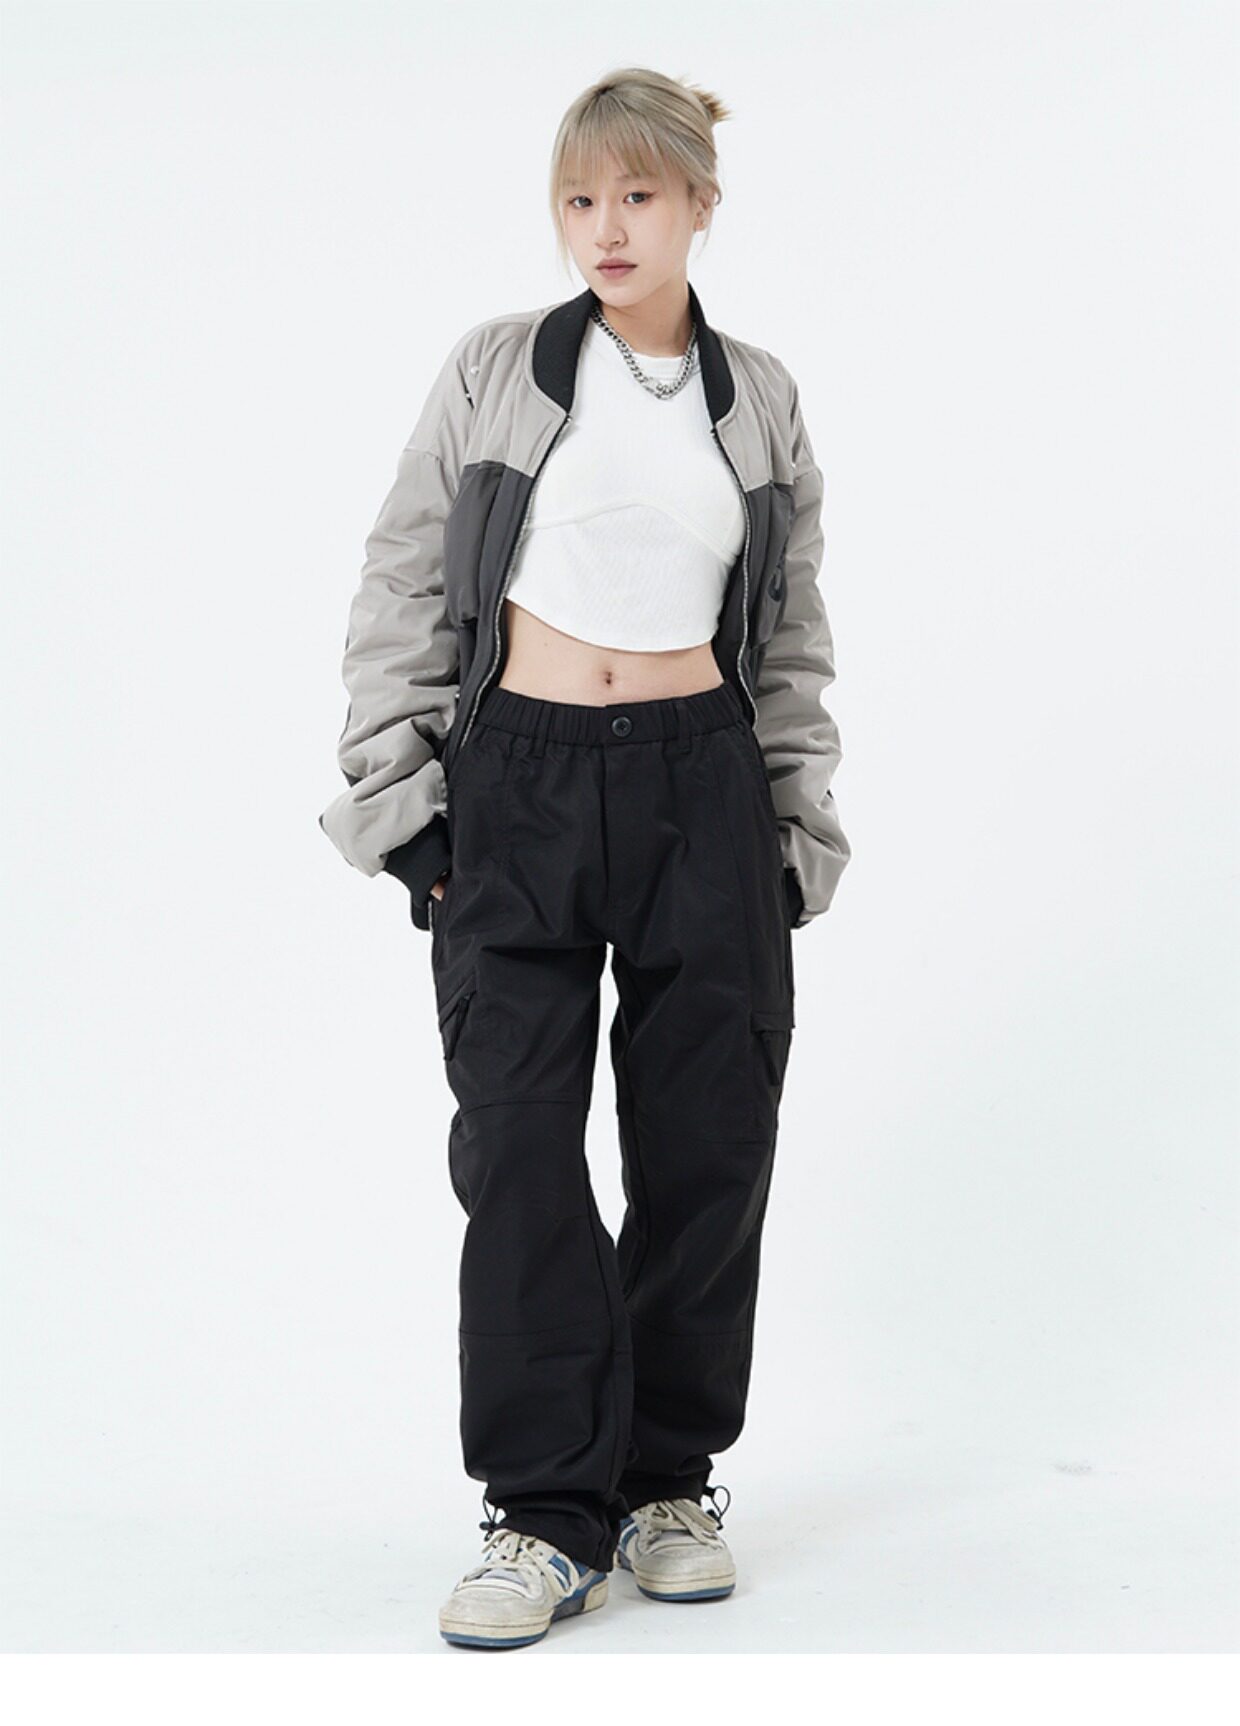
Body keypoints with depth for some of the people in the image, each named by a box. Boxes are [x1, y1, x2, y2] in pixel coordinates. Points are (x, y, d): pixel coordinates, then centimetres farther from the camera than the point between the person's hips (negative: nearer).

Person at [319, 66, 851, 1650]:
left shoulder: (760, 400, 9)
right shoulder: (495, 372, 2)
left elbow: (790, 639, 14)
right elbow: (400, 592, 3)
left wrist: (797, 831, 9)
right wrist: (401, 799, -4)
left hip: (702, 785, 2)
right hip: (519, 784, -2)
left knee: (706, 1144, 4)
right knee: (518, 1146, -6)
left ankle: (669, 1483, 19)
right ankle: (549, 1513, 2)